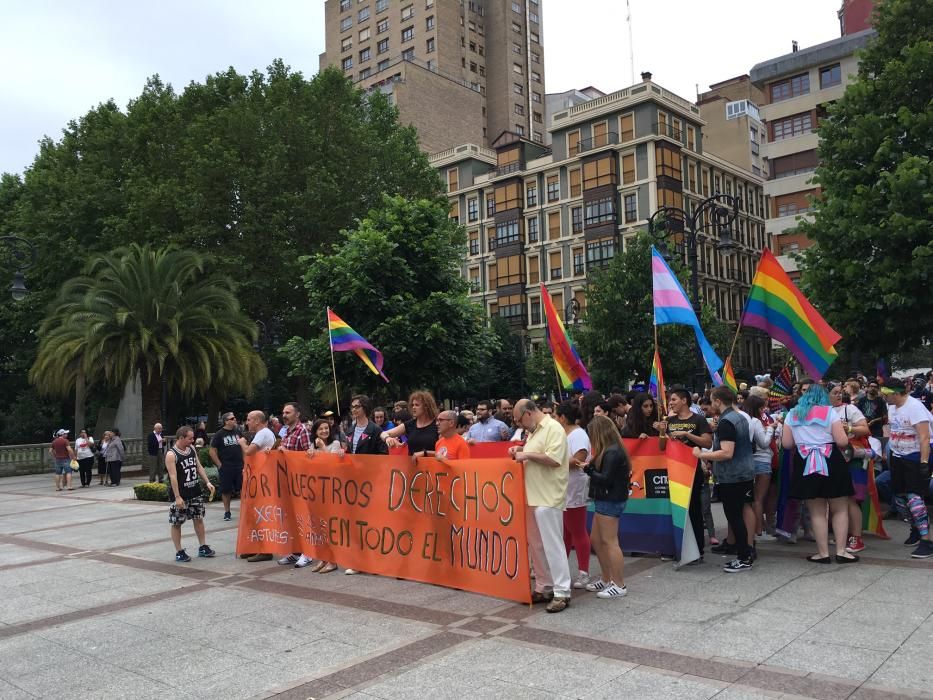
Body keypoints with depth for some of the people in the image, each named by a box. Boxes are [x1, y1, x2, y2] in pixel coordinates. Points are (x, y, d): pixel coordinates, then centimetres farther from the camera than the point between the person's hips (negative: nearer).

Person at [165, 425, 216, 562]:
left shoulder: (192, 449, 5)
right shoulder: (171, 455, -16)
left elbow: (199, 467, 13)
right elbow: (173, 477, -21)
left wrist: (207, 482, 3)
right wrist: (177, 497, -25)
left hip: (195, 492, 7)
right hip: (180, 495, -7)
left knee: (199, 519, 12)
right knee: (176, 523, 2)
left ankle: (203, 547, 21)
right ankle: (179, 552, 11)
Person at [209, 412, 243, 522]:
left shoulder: (238, 432, 9)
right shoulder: (219, 434, -4)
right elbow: (212, 451, -5)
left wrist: (244, 462, 7)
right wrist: (219, 465, -9)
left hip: (239, 466, 3)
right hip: (226, 467, -3)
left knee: (243, 488, 0)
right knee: (226, 490, 4)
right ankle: (227, 512, 17)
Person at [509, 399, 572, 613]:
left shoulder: (553, 428, -12)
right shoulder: (534, 431, 16)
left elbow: (553, 459, -23)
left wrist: (527, 455, -17)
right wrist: (521, 449, 9)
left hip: (548, 498, -9)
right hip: (533, 497, 9)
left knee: (552, 545, -6)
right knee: (536, 545, 13)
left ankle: (562, 593, 0)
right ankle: (544, 588, 22)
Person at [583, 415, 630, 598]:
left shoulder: (612, 452, -19)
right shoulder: (610, 450, 12)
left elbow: (605, 479, -23)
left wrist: (588, 469, -15)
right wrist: (590, 467, -4)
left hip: (611, 501, -10)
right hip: (605, 500, 10)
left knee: (609, 542, -5)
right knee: (597, 540, 16)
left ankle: (619, 585, 2)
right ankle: (606, 579, 26)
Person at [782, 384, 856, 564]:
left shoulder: (792, 414, 6)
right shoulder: (829, 412, -2)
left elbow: (786, 444, 5)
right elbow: (842, 441, -9)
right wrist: (831, 441, 12)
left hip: (805, 466, 2)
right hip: (831, 463, -2)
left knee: (817, 512, 7)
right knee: (840, 509, 9)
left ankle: (823, 553, 9)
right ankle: (841, 551, 7)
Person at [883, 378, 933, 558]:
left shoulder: (914, 407, -20)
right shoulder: (891, 406, 5)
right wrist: (888, 452, 15)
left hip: (916, 457, -8)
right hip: (898, 457, 8)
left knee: (913, 497, -17)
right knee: (899, 496, 11)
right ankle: (915, 529, 32)